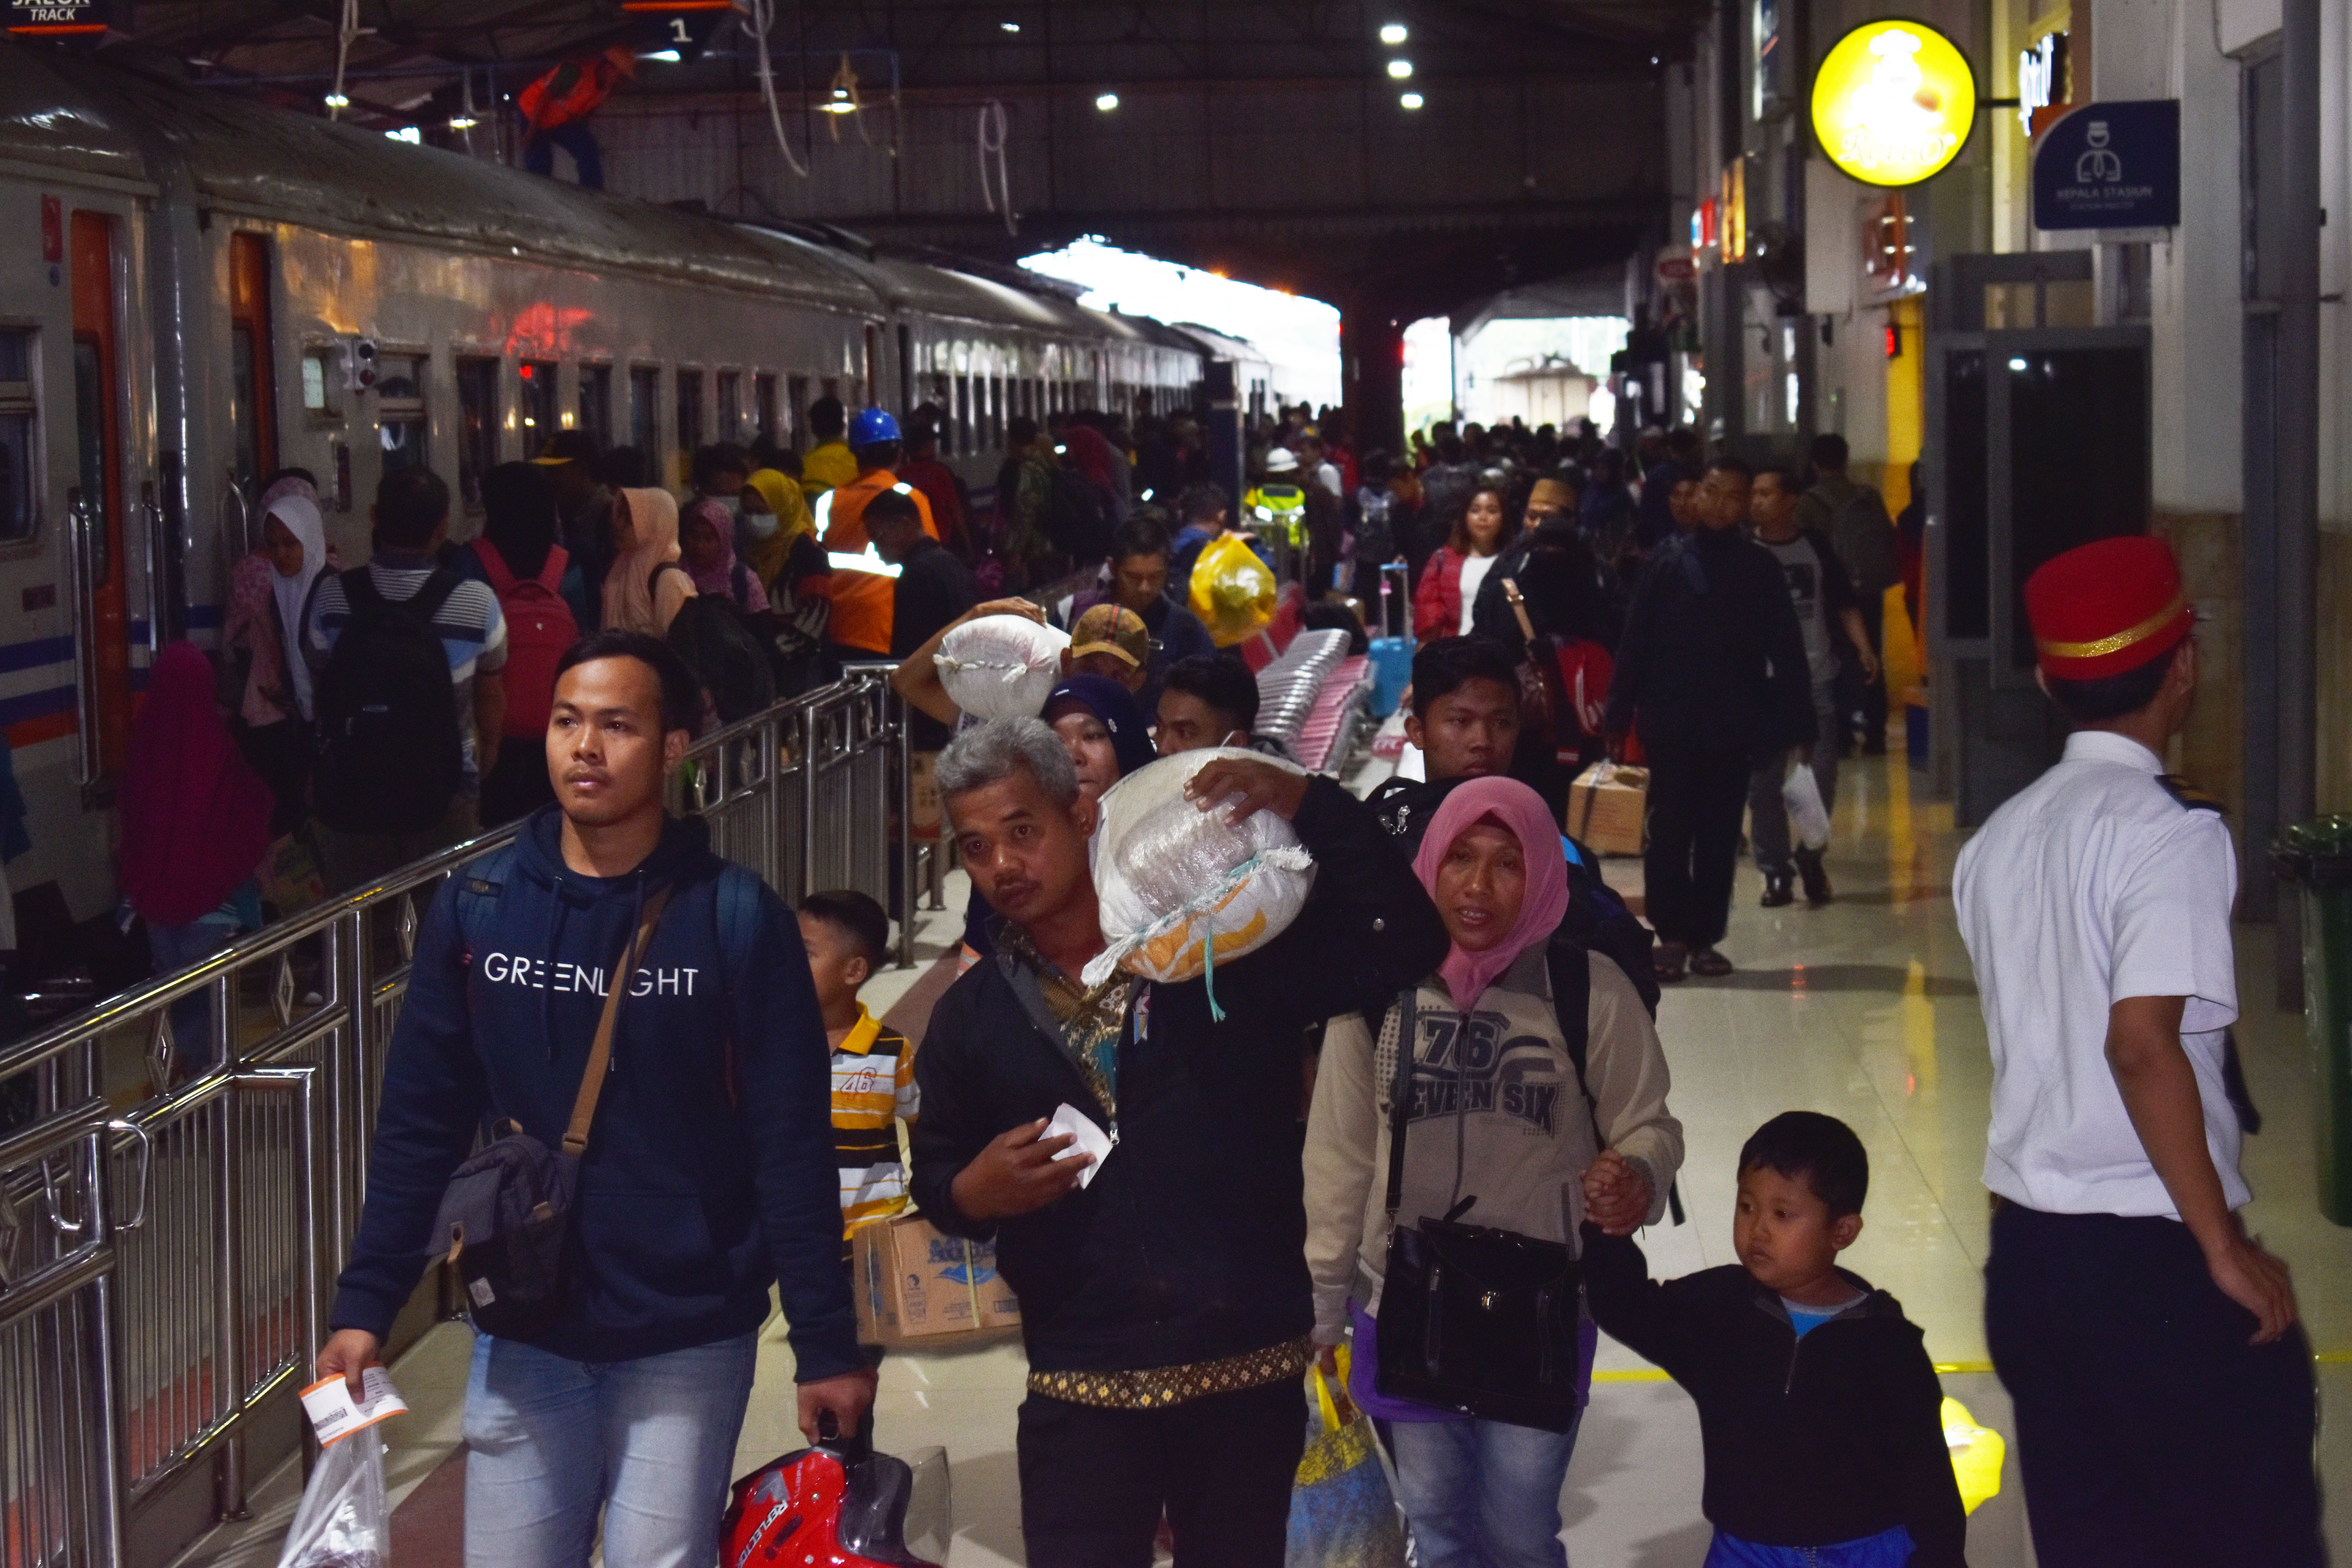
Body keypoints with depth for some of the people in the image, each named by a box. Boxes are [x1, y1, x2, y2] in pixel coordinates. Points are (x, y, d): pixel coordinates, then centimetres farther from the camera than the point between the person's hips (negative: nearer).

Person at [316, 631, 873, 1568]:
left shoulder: (737, 919, -7)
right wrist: (364, 1307, -1)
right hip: (522, 1342, 3)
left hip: (687, 1347, -2)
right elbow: (419, 1128, 5)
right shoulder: (475, 909, 0)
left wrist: (827, 1348, -7)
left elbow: (793, 1150, -7)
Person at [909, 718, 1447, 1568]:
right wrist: (974, 1192, -9)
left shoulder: (1228, 948, -2)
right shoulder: (972, 1016, 7)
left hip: (1250, 1376, -1)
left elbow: (1401, 946, -10)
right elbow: (935, 1174, 15)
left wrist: (1311, 806, -20)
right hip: (1080, 1392, 1)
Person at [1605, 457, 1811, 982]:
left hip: (1734, 728, 1)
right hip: (1671, 726, -1)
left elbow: (1786, 651, 2)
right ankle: (1673, 935, 9)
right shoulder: (1665, 565, 1)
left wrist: (1795, 723, -4)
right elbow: (1634, 644, 1)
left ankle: (1705, 938, 15)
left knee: (1720, 837, 7)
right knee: (1670, 834, 1)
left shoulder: (1760, 569, 2)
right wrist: (1619, 717, -3)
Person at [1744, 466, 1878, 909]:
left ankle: (1811, 853, 22)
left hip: (1817, 677, 1)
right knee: (1763, 781, -1)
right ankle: (1775, 869, 8)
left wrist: (1863, 648, -3)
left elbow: (1844, 603, 9)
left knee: (1822, 774, 1)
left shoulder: (1816, 547, 5)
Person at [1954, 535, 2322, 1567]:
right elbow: (2143, 1046, -21)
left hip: (2026, 1252, 7)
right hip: (2152, 1257, -7)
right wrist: (2225, 1246, -15)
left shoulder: (2000, 838, 9)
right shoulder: (2169, 829, -12)